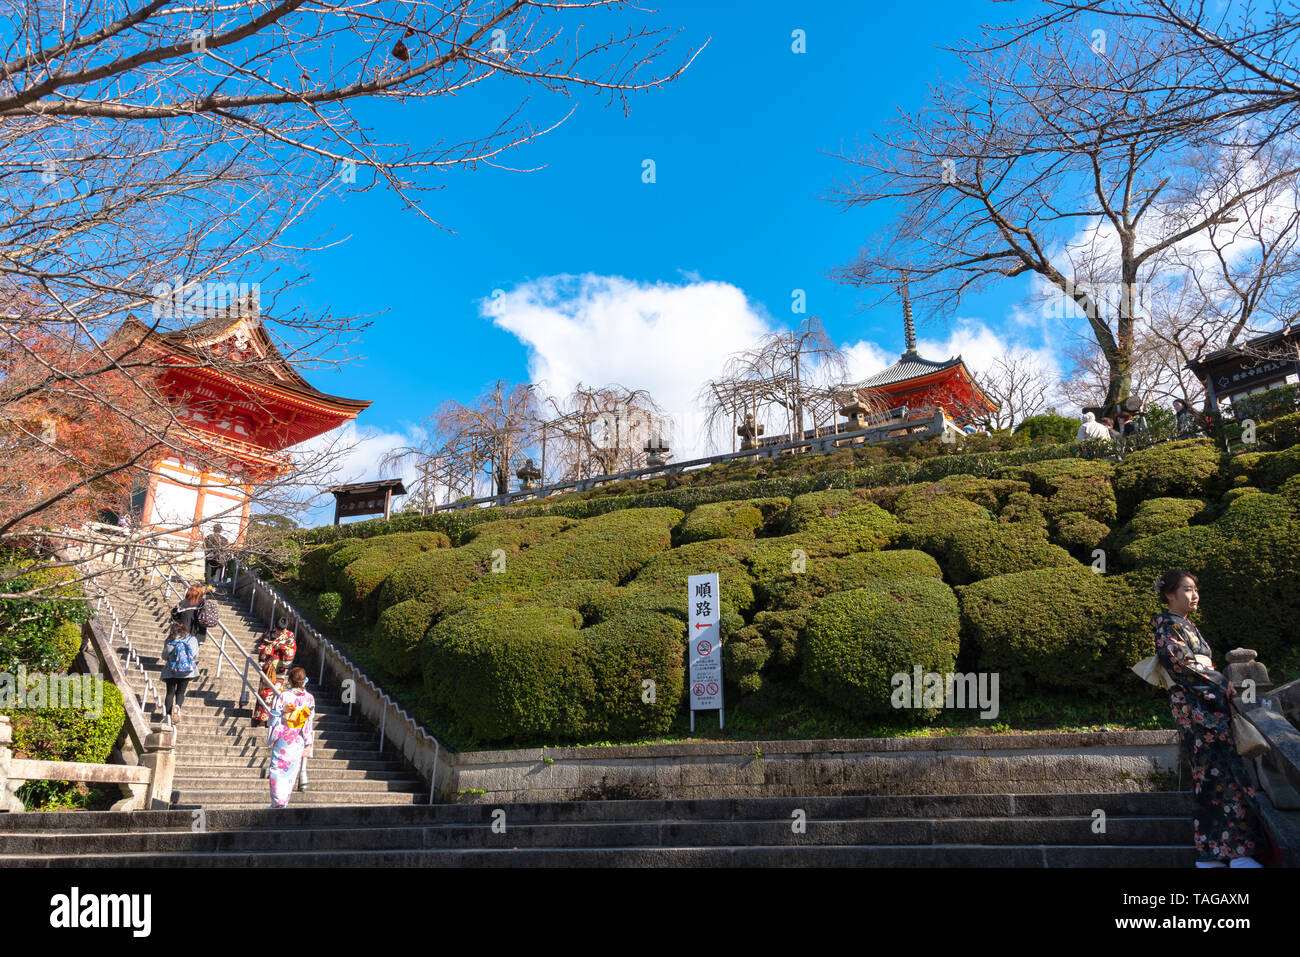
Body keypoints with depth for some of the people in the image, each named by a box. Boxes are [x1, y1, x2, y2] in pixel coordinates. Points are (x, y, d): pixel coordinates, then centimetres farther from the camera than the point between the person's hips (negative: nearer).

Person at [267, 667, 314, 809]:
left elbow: (274, 719, -7)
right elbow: (309, 723, 0)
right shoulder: (309, 698, -4)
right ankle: (284, 803, 19)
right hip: (298, 742, 3)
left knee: (278, 770, 5)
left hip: (282, 739, -3)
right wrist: (308, 744, 6)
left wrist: (271, 738, 5)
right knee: (291, 772, 13)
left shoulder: (283, 696, -12)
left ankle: (277, 803, 0)